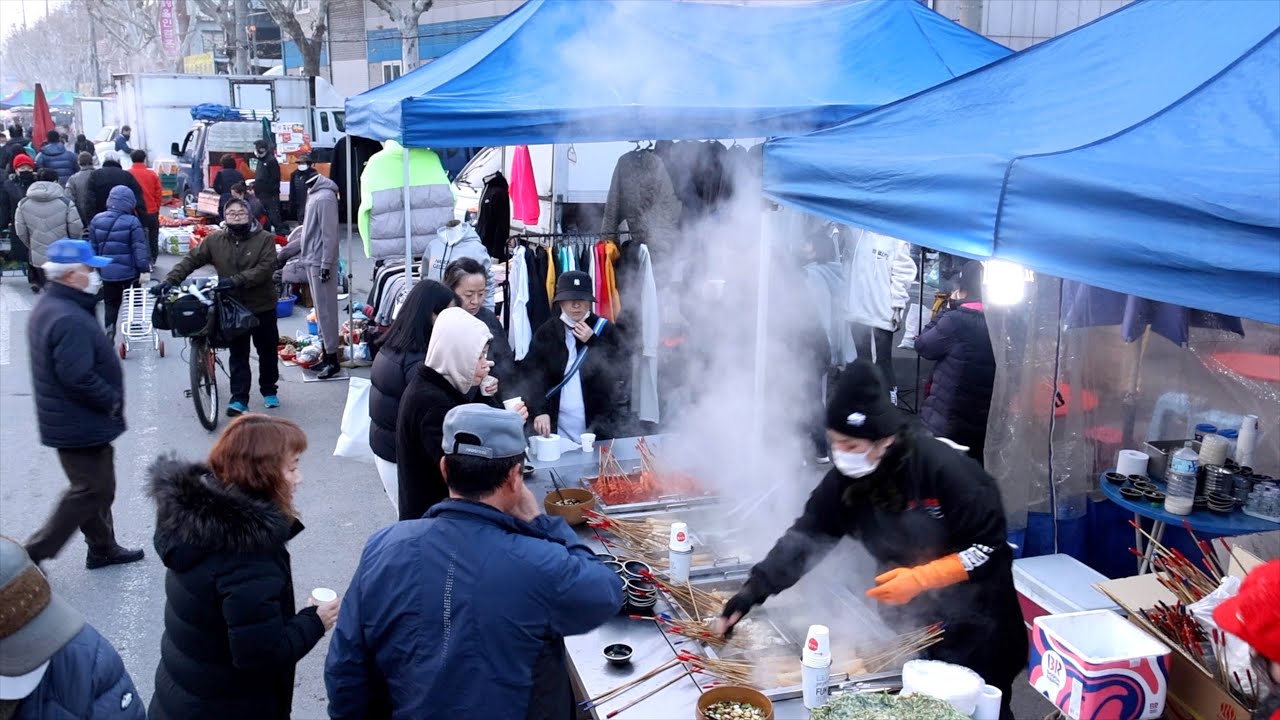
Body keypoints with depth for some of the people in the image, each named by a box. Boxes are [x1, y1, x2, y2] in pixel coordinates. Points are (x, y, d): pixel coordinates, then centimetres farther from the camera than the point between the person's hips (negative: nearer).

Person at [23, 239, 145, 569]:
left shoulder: (50, 305, 7)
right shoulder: (69, 320, -28)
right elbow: (78, 377, -32)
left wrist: (107, 400, 12)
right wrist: (113, 401, -17)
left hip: (73, 418, 11)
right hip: (80, 424, -11)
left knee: (98, 486, 21)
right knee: (92, 490, 1)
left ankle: (103, 548, 34)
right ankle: (35, 553, 7)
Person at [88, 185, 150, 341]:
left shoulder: (96, 220, 2)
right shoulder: (132, 222, -13)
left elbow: (93, 247, 9)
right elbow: (139, 248, -15)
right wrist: (145, 269, -12)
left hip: (107, 272, 3)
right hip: (129, 271, -3)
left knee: (110, 304, 12)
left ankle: (109, 333, 0)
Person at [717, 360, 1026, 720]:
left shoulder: (944, 469, -28)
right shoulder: (846, 477, -14)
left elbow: (990, 546, -22)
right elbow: (805, 535, -11)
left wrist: (921, 577, -30)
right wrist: (753, 590, -20)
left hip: (972, 620, -4)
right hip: (909, 621, 5)